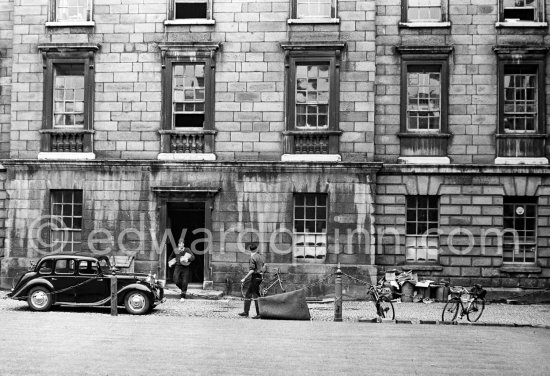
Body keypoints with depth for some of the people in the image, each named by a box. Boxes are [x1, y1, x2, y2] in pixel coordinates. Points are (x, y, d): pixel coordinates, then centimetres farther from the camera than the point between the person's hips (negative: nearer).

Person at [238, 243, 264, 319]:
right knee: (248, 295, 14)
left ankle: (259, 314, -4)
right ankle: (246, 312, 19)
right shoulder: (259, 256, 10)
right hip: (259, 276, 9)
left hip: (255, 277, -9)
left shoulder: (252, 258, -16)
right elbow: (262, 267, 19)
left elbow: (252, 270, -21)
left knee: (256, 296, -6)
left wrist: (244, 278, -18)